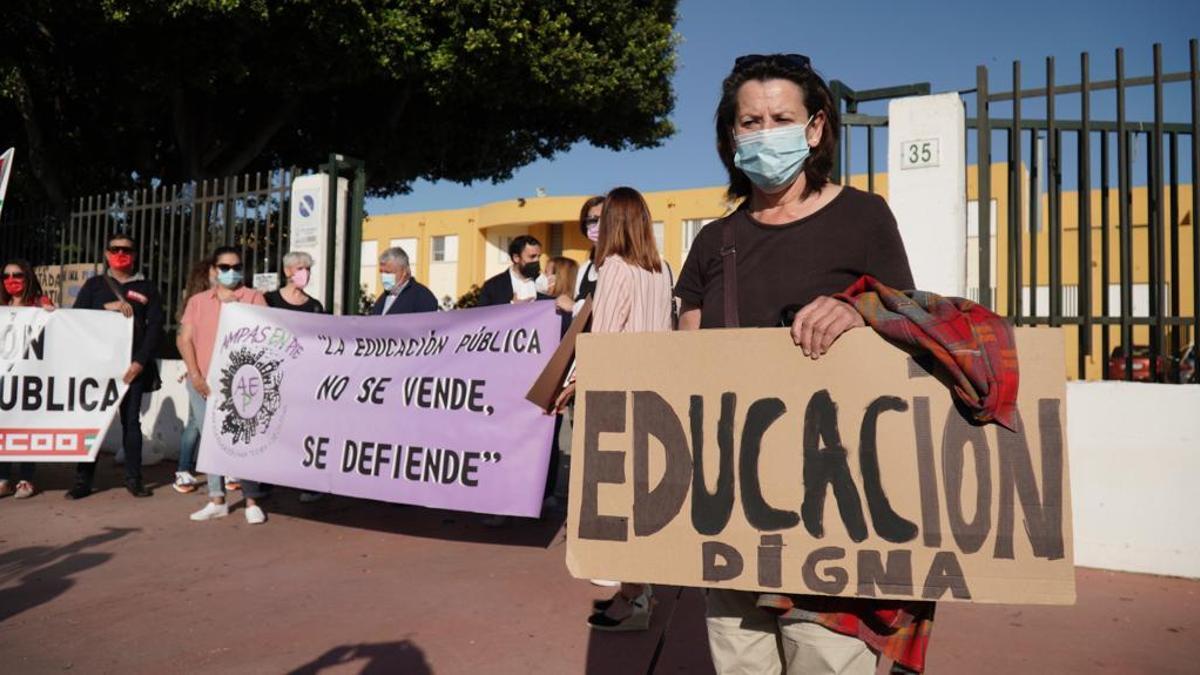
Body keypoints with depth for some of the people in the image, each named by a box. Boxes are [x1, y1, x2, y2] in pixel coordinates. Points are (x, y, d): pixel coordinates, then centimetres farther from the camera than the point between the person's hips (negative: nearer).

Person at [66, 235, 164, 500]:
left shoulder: (147, 288, 9)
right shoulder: (94, 285, 12)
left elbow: (155, 326, 0)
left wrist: (140, 361, -10)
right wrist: (107, 307, -13)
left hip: (133, 365, -1)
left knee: (131, 421, 2)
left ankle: (133, 478, 7)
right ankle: (83, 479, 4)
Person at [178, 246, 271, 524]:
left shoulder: (254, 298, 5)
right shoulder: (198, 301, 12)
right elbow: (184, 338, 6)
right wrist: (196, 375, -6)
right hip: (206, 383, 3)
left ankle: (252, 502, 1)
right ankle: (217, 501, 16)